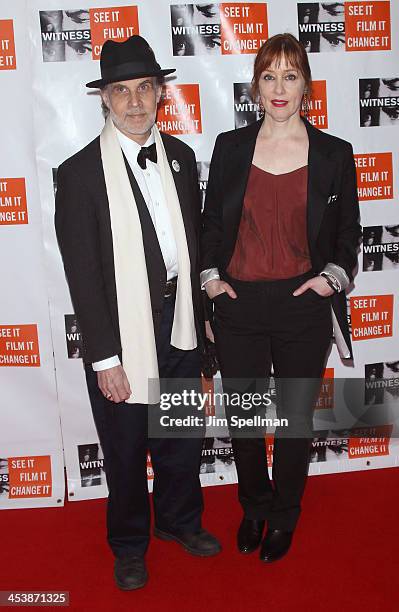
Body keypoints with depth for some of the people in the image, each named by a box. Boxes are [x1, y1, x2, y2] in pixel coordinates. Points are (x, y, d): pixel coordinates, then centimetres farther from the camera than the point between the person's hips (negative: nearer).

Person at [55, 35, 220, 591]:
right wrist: (104, 358, -15)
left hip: (179, 321, 5)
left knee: (183, 436, 20)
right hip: (122, 332, -4)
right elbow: (81, 273, -13)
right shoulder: (80, 173, -12)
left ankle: (180, 520, 46)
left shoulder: (181, 157, 4)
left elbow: (194, 239, 10)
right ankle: (129, 544, 39)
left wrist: (201, 313, 8)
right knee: (126, 447, 14)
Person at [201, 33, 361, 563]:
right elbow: (211, 221, 11)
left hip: (303, 307, -1)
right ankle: (254, 507, 38)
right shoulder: (230, 147, 4)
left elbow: (348, 232, 8)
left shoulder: (334, 154, 1)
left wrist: (333, 275, -8)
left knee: (295, 419, 11)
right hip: (239, 305, 1)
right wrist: (210, 274, -1)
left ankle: (284, 517, 35)